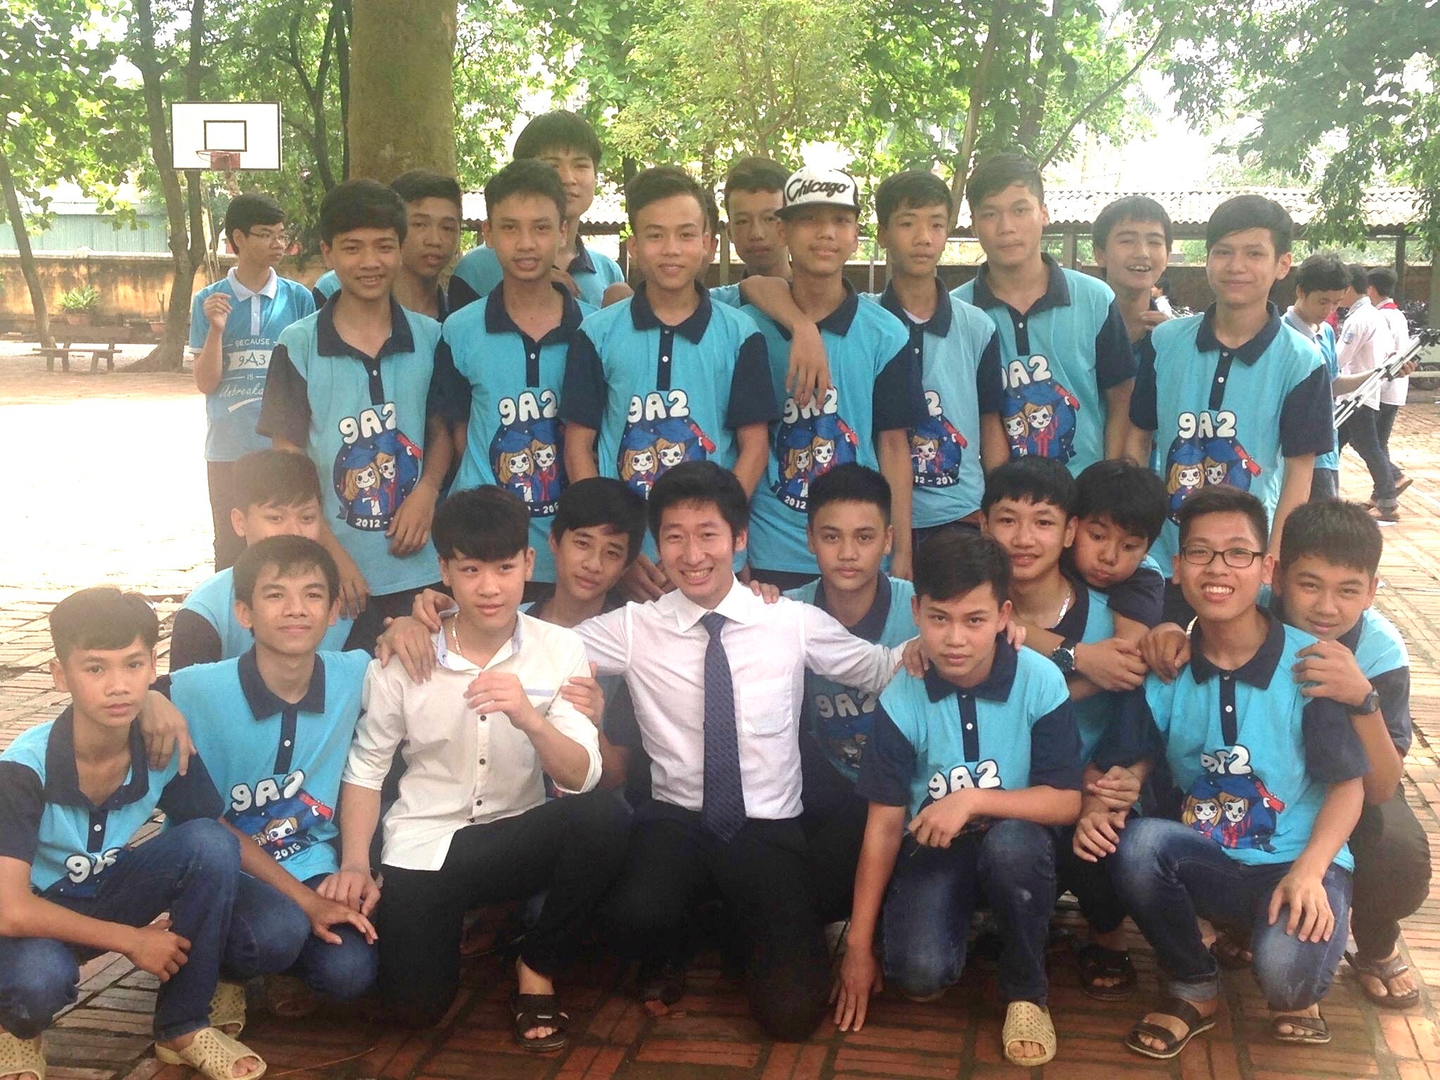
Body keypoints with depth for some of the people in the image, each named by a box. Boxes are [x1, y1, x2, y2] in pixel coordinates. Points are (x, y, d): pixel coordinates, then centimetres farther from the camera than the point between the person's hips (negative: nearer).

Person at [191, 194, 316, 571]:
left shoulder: (298, 298, 1)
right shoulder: (209, 300, 2)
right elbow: (206, 383, 0)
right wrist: (216, 330, -15)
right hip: (228, 450, 1)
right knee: (231, 552, 8)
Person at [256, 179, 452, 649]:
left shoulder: (430, 339, 3)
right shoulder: (298, 347, -3)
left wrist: (427, 491, -8)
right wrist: (334, 555, -10)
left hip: (417, 571, 2)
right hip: (332, 574, -2)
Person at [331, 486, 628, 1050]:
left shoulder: (559, 649, -8)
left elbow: (581, 779, -16)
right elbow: (365, 769, 0)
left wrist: (529, 718, -34)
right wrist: (355, 864, -13)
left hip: (517, 838, 1)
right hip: (423, 845, 0)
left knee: (603, 816, -29)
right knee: (415, 1005, -17)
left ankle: (538, 968, -3)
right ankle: (451, 918, 20)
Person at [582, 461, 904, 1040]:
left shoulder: (794, 623, 0)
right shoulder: (634, 628, -1)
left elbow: (882, 670, 8)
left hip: (769, 829, 0)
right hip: (675, 819, 0)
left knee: (790, 1011, -13)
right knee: (636, 918, -34)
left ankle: (750, 931, 23)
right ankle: (664, 965, 7)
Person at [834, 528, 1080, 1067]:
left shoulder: (1041, 682, -17)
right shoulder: (901, 700, -14)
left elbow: (1066, 801, -14)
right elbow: (884, 824, -8)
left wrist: (973, 800, -30)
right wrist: (858, 945, -7)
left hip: (1014, 842, 0)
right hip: (932, 847, 1)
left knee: (1010, 842, -36)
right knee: (917, 974, -24)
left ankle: (1026, 992, -8)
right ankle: (959, 925, 15)